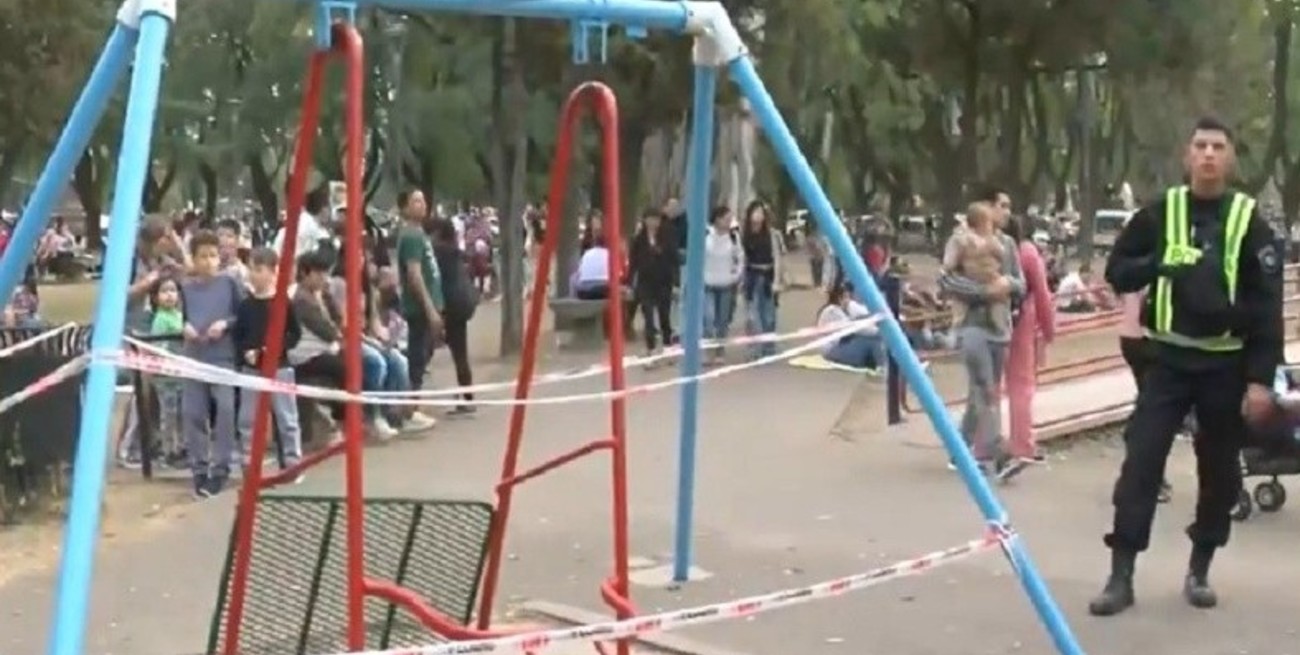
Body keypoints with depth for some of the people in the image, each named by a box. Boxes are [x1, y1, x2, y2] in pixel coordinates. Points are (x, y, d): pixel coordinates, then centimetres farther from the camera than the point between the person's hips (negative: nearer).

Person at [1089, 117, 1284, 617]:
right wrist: (1159, 263, -13)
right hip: (1168, 360, 0)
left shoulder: (1248, 220, -3)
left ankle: (1199, 570, 24)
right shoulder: (1159, 214, 1)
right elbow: (1117, 273, 7)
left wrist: (1261, 378, -10)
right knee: (1141, 462, -8)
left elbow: (1268, 305, -4)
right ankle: (1121, 575, -5)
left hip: (1226, 365, 0)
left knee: (1219, 471, 9)